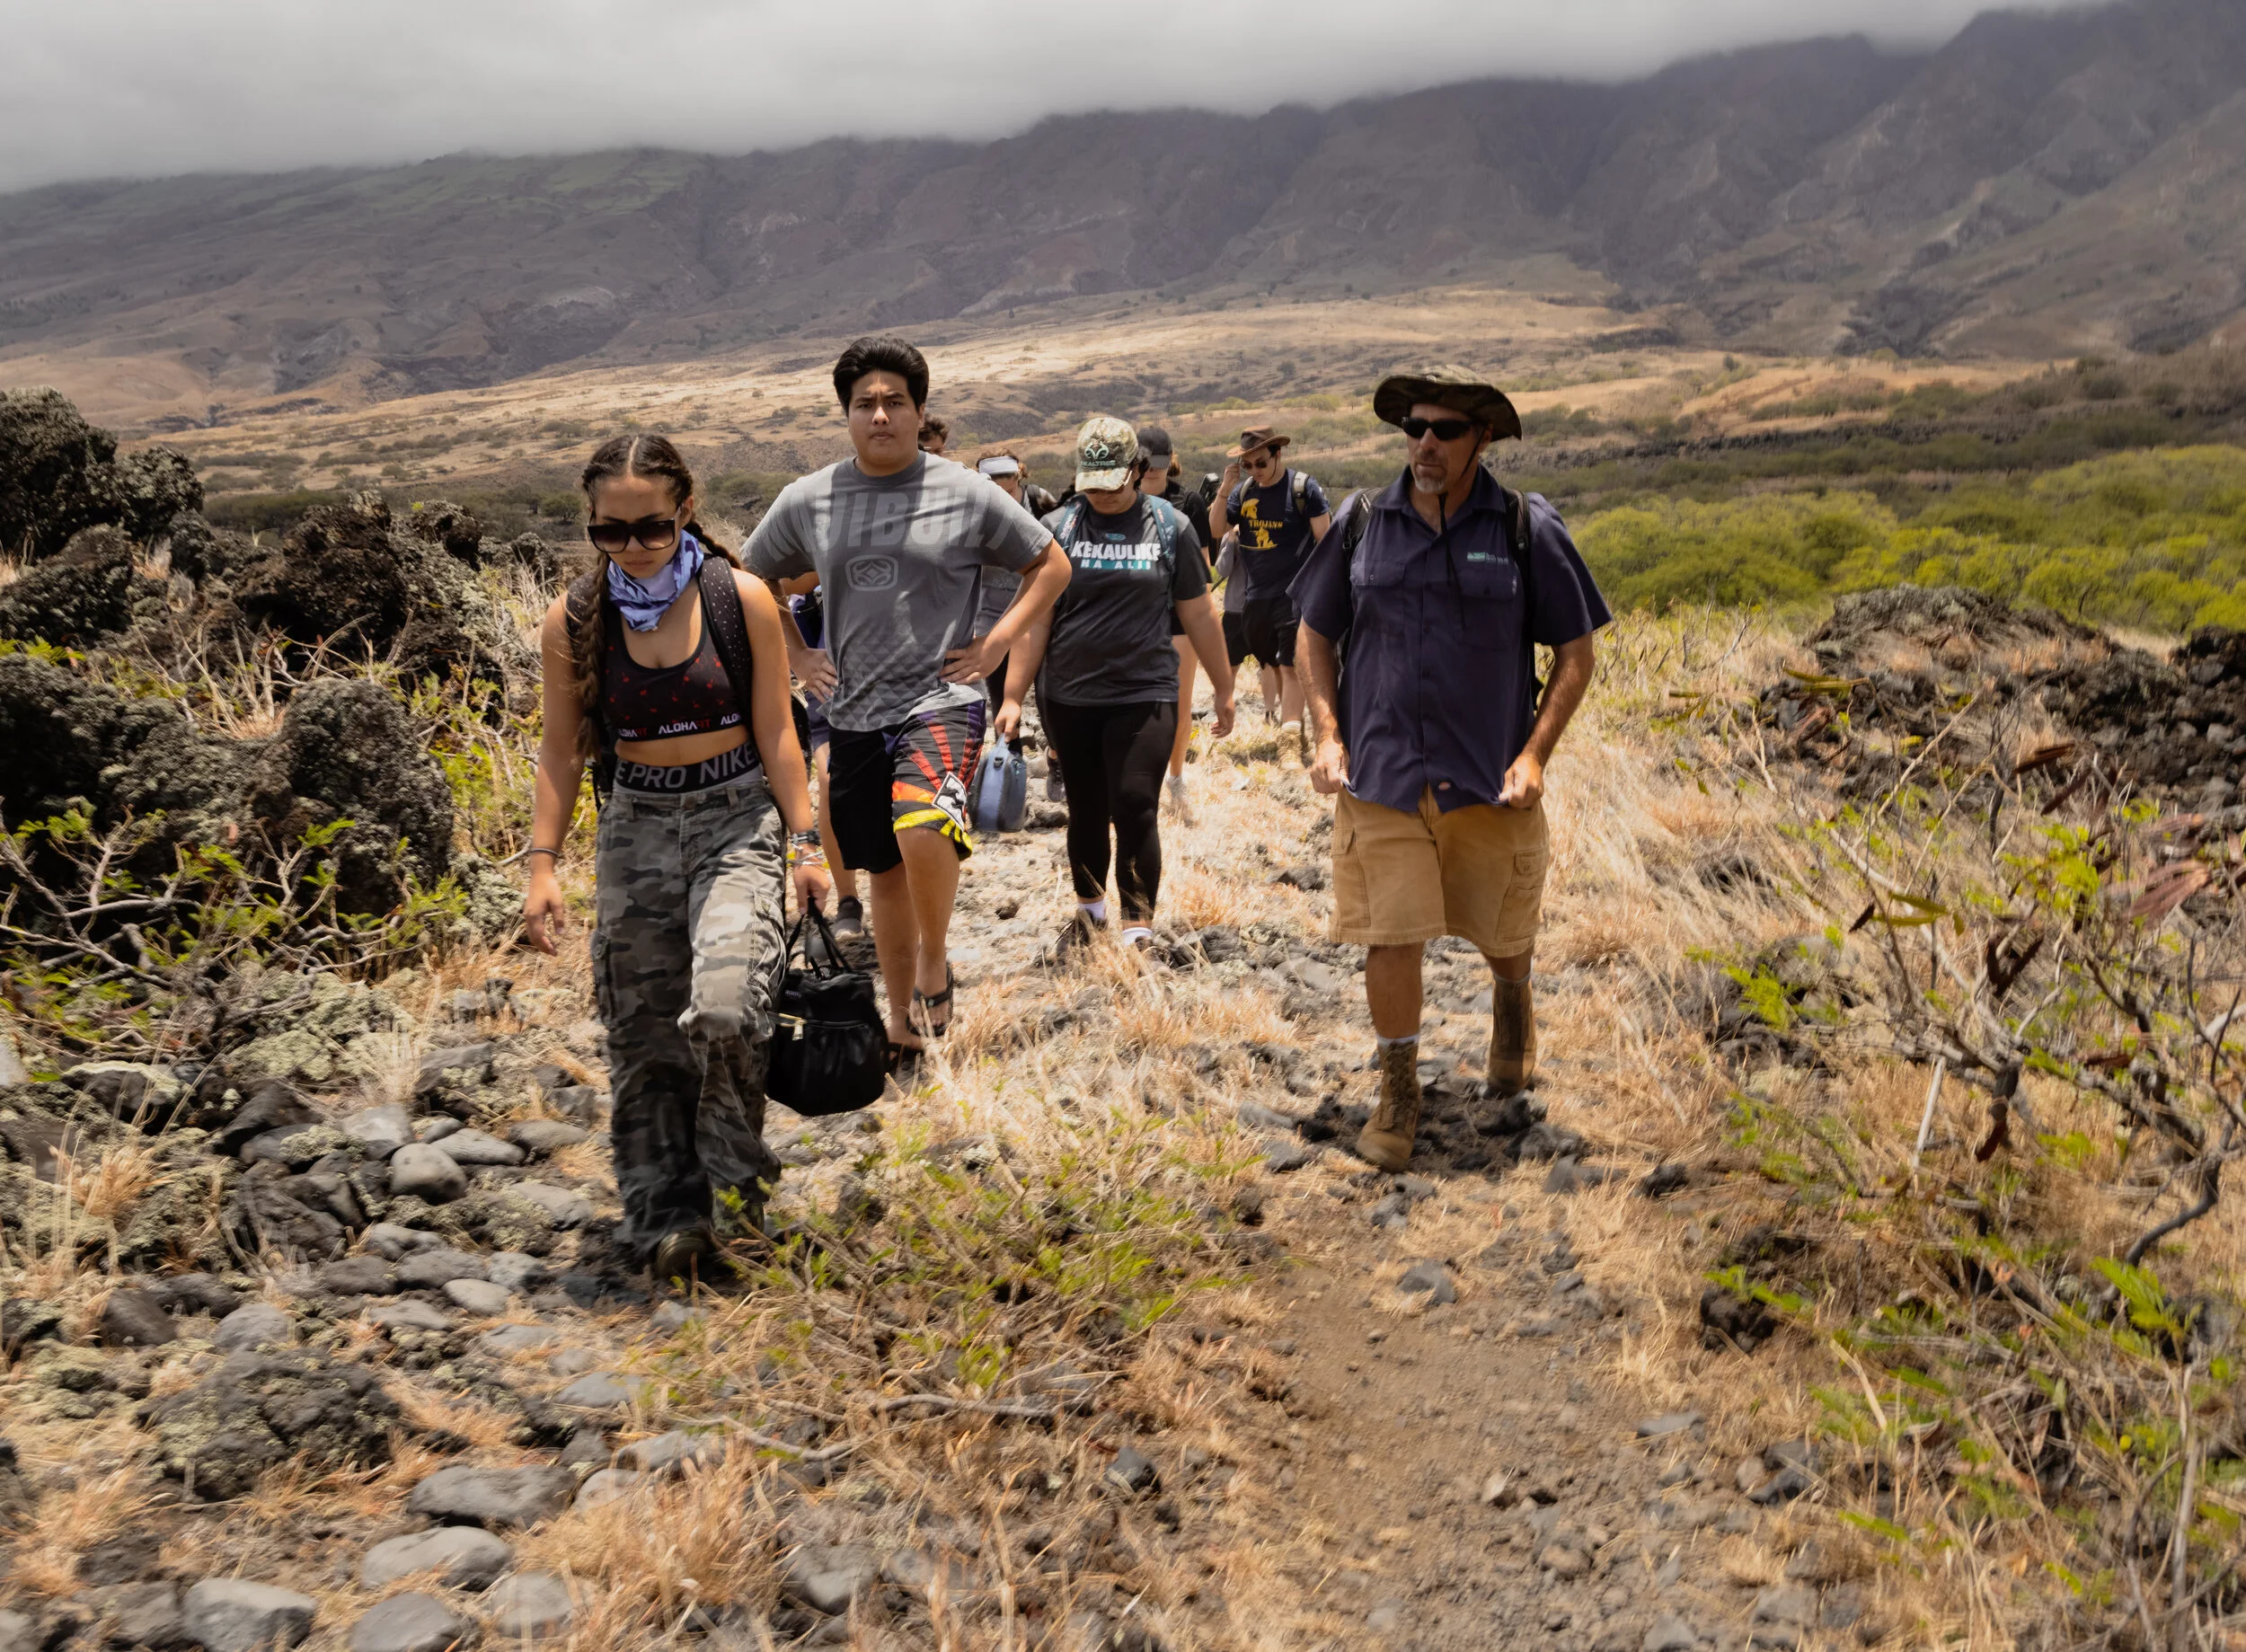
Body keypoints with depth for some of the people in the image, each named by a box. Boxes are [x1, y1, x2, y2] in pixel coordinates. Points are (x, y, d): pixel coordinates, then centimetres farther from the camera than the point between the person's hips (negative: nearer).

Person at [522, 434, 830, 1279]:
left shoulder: (742, 600, -7)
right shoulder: (573, 619, -2)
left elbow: (776, 734, -1)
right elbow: (562, 749, 4)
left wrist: (804, 843, -4)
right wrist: (542, 863, -1)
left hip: (737, 820, -2)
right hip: (636, 827, 2)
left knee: (724, 1003, -21)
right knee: (645, 1034, 4)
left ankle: (734, 1166, 6)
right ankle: (666, 1217, 19)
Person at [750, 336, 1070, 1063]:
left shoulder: (966, 493, -3)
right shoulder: (806, 501, 4)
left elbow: (1051, 566, 7)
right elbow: (750, 580, 21)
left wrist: (997, 644, -3)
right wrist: (795, 653, 9)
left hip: (941, 699, -4)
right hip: (854, 714, 4)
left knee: (924, 826, -31)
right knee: (884, 874, 13)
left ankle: (934, 965, -5)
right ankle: (904, 1025, 30)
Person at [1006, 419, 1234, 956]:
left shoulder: (1170, 527, 1)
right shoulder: (1057, 528, 2)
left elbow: (1198, 615, 7)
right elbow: (1035, 618, 2)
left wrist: (1223, 689, 11)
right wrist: (1013, 697, -2)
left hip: (1145, 695, -2)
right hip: (1068, 698, 2)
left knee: (1135, 810, -8)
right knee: (1086, 809, 14)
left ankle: (1139, 930, 3)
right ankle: (1090, 907, 35)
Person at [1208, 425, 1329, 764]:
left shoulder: (1304, 489, -7)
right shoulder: (1243, 491, 7)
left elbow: (1324, 542, -6)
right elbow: (1215, 529, 5)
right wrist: (1224, 489, -7)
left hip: (1293, 594, -6)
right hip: (1256, 595, 6)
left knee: (1290, 666, -9)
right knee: (1275, 665, 12)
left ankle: (1290, 744, -11)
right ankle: (1297, 733, 24)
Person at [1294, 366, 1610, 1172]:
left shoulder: (1528, 529, -5)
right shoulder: (1362, 522, 0)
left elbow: (1575, 653, 0)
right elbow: (1315, 633, 10)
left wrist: (1533, 755, -10)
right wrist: (1328, 735, -1)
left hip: (1489, 776, 0)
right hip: (1380, 773, 0)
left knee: (1503, 932, 16)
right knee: (1390, 938, -4)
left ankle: (1512, 1002, 52)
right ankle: (1398, 1092, 16)